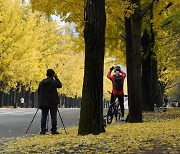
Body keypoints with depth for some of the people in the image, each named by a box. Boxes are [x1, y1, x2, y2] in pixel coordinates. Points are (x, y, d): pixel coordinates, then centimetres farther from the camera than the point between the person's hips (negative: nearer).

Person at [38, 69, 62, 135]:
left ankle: (43, 130, 3)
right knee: (53, 116, 1)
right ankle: (54, 130, 1)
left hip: (44, 103, 3)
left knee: (44, 116, 6)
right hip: (53, 102, -3)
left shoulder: (41, 82, 5)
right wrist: (56, 78, 10)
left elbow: (39, 92, 10)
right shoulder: (54, 82, -8)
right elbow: (60, 85, 9)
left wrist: (40, 103, 18)